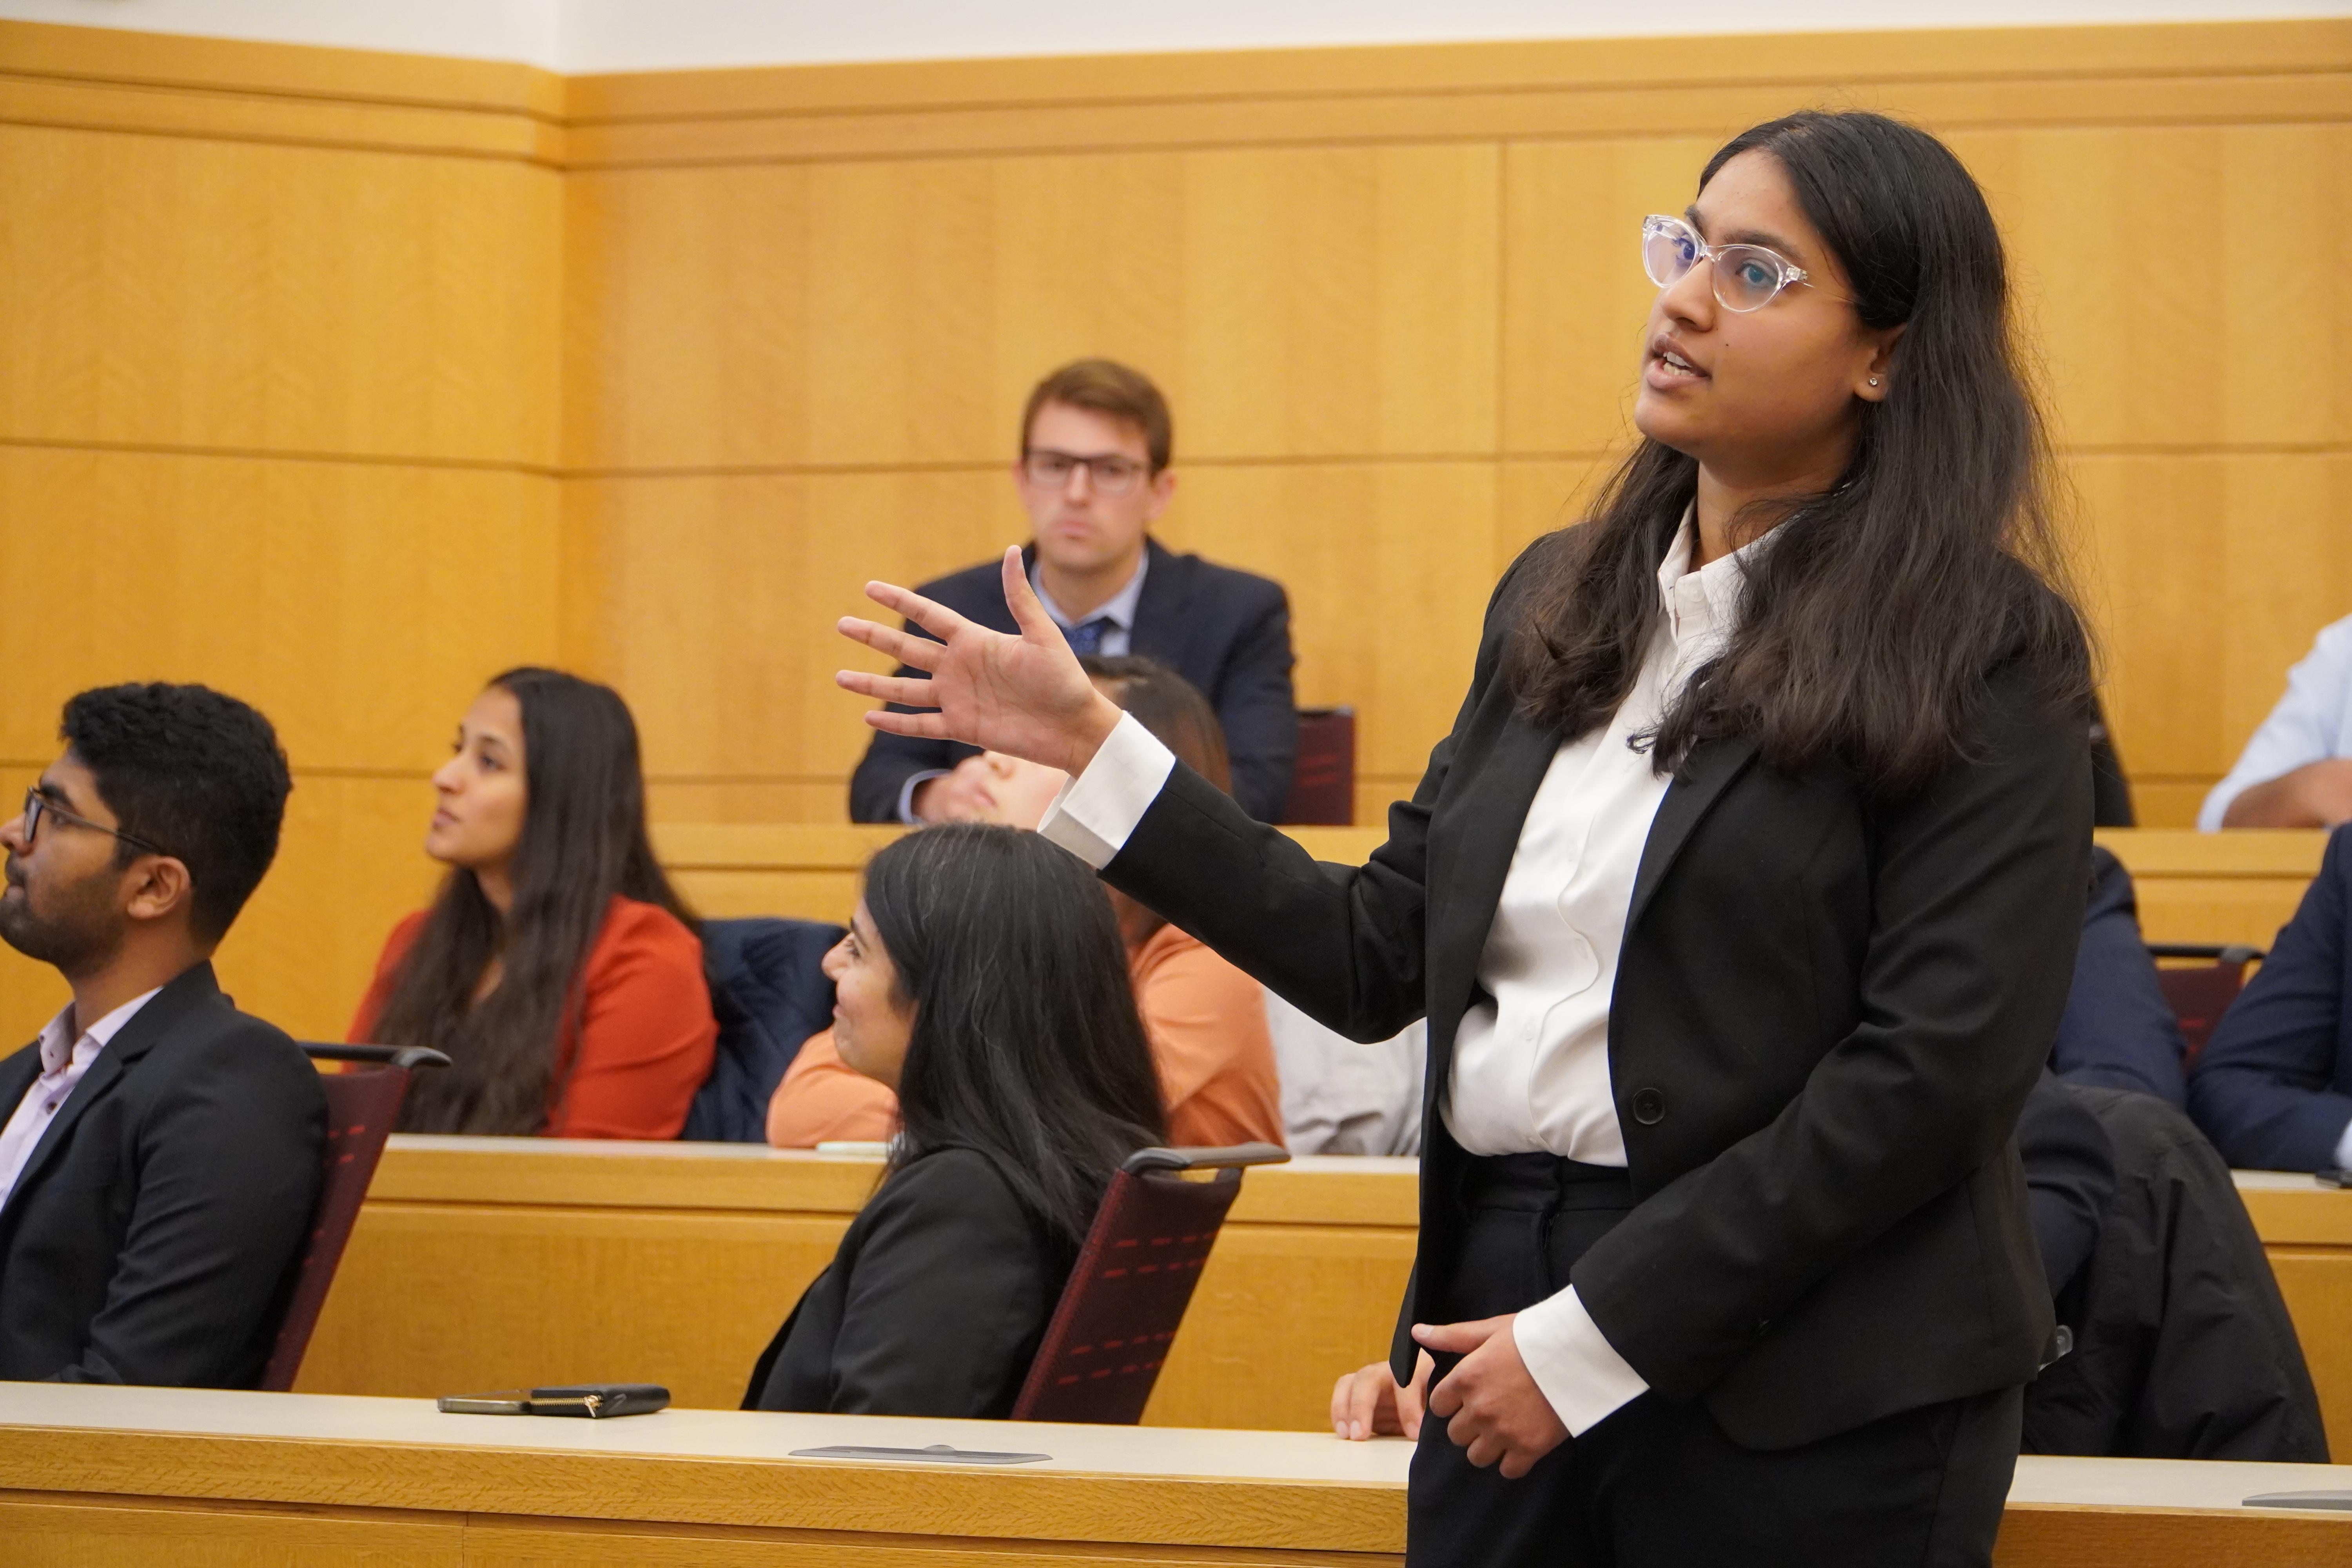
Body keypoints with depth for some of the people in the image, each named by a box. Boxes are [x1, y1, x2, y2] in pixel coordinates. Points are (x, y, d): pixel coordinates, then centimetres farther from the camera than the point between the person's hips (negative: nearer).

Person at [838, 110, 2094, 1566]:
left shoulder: (1980, 657, -8)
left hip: (1814, 1402, -5)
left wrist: (1591, 1336, -15)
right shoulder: (1558, 601, 11)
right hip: (1504, 1307, 5)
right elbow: (1381, 957, 11)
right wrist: (1089, 744, 7)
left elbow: (1937, 1065, -15)